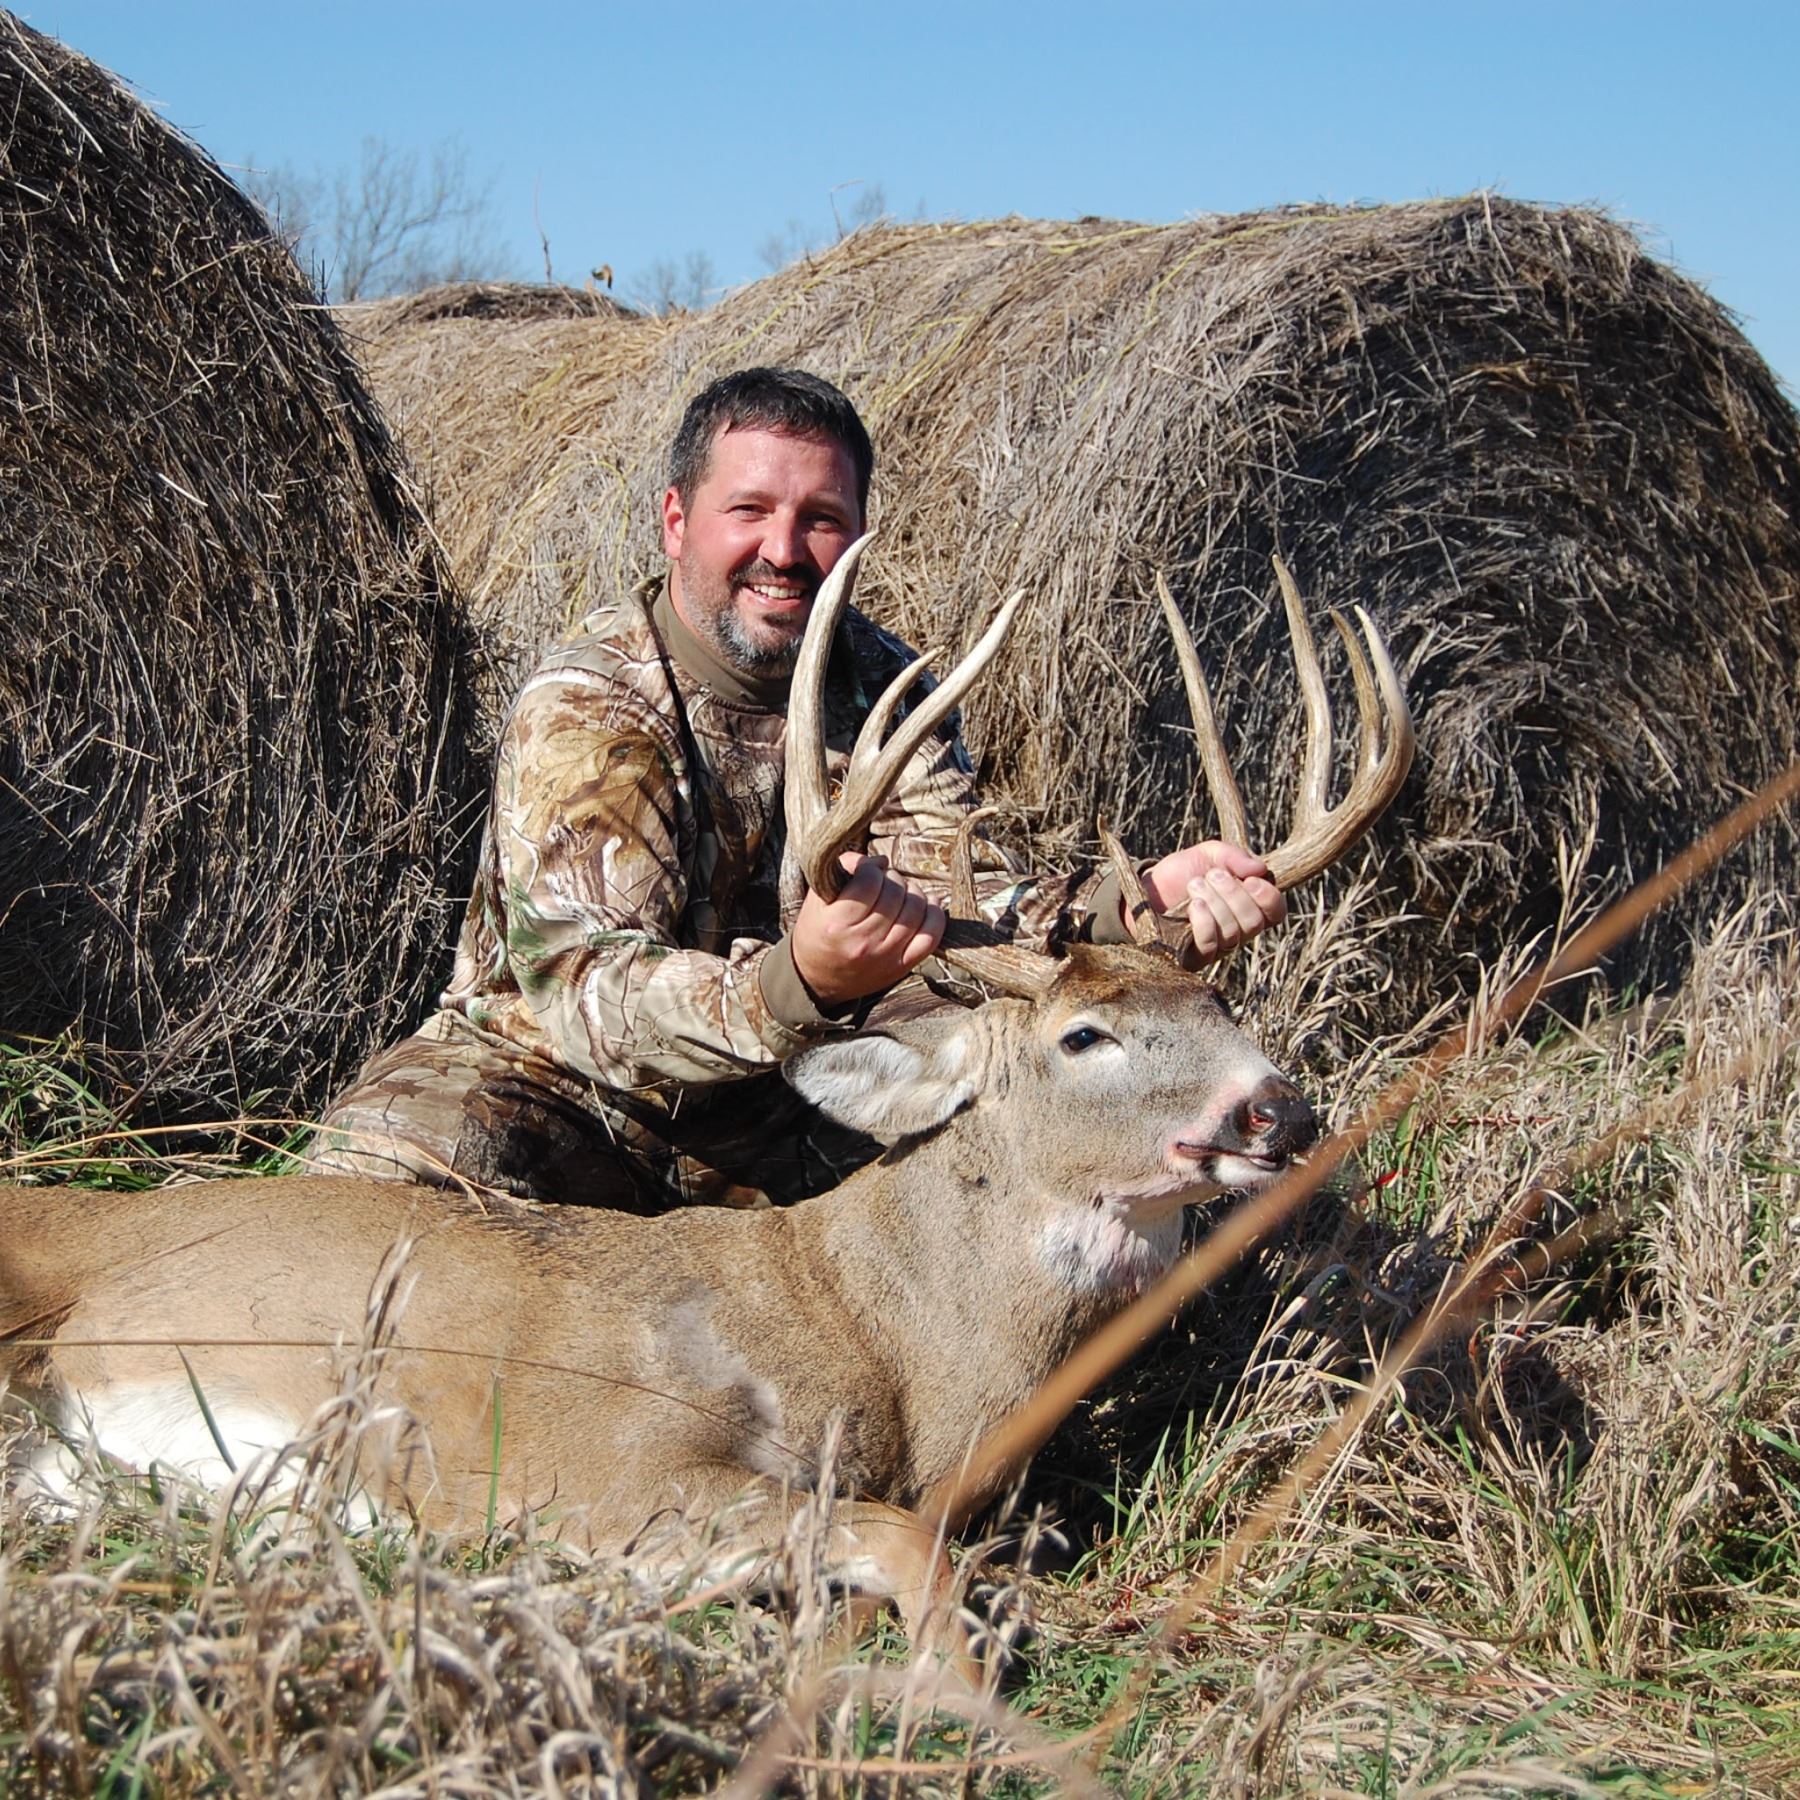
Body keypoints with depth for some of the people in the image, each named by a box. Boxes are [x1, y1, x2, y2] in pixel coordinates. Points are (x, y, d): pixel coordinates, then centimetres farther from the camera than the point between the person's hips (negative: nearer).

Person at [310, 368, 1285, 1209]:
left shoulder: (884, 690, -2)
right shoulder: (584, 708, -21)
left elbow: (953, 908, -16)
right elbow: (582, 990, -34)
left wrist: (1135, 905, -36)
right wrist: (798, 985, -53)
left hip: (785, 1099, 5)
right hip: (559, 1081, -4)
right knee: (380, 1170, -35)